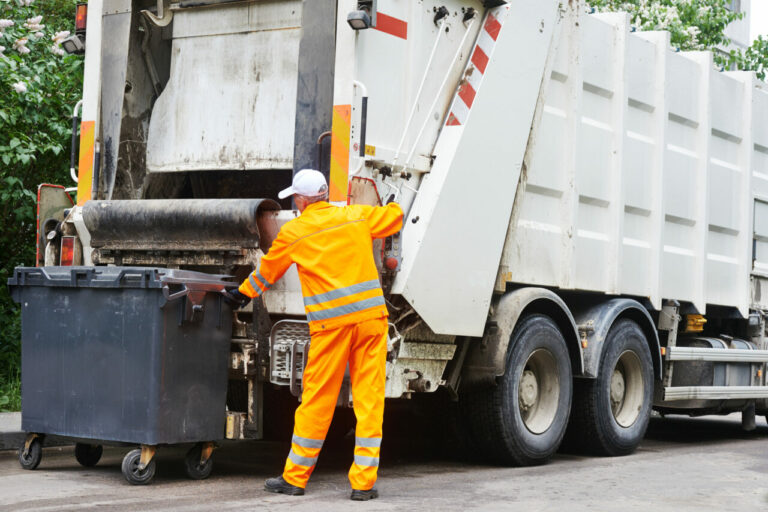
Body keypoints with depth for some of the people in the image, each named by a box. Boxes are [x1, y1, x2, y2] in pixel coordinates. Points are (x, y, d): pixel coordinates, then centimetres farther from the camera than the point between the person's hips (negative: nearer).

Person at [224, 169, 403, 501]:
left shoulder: (293, 232, 4)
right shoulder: (356, 216, 8)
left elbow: (267, 272, 19)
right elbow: (394, 217, 25)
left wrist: (243, 293, 37)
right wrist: (393, 207, 49)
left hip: (331, 322, -2)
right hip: (371, 315, 2)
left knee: (317, 400, 6)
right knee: (369, 399, 4)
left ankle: (295, 478, 17)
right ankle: (363, 483, 6)